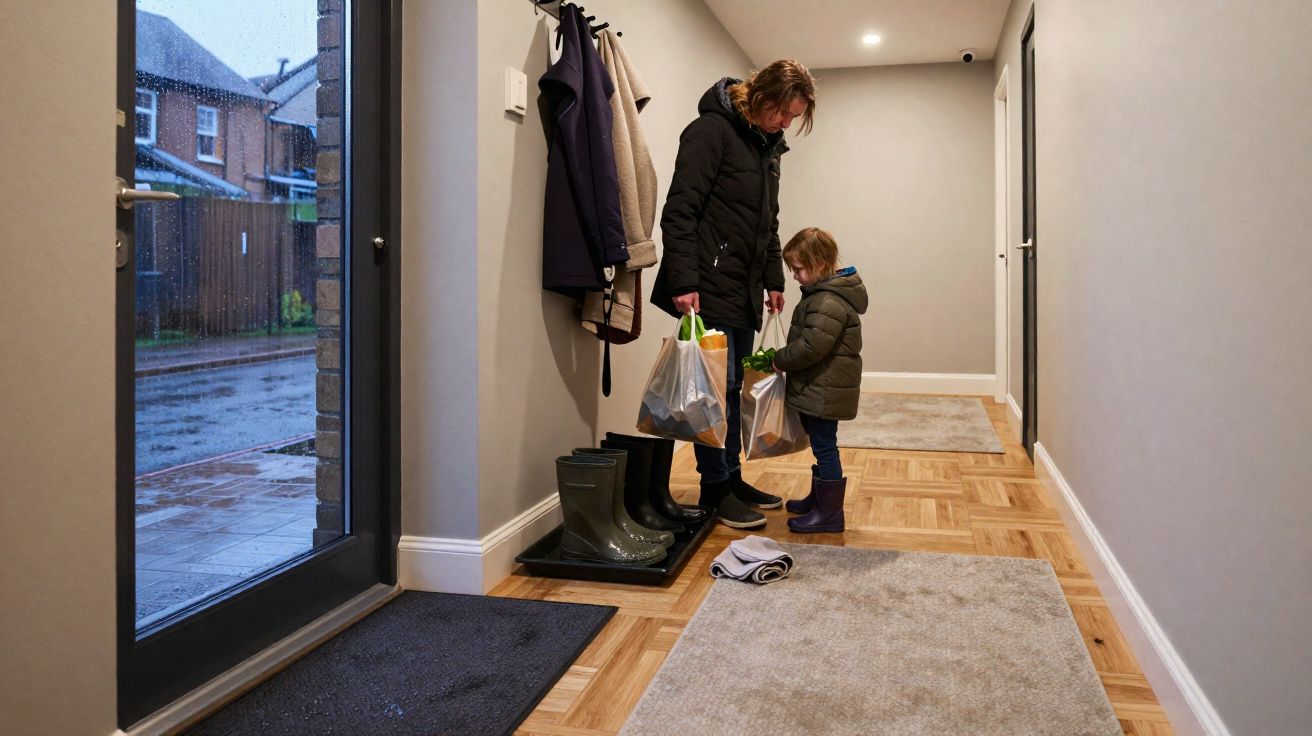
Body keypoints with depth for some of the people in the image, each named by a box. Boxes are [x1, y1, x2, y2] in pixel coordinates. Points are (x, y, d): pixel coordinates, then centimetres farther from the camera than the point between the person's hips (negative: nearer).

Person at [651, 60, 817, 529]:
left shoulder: (768, 145, 17)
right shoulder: (712, 130, -10)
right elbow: (679, 211, -17)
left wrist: (773, 279, 18)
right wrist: (683, 283, -22)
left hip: (744, 291, 8)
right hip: (709, 289, -8)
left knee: (733, 389, 13)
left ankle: (732, 478, 22)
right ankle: (714, 490, 7)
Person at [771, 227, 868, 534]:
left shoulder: (829, 302, -22)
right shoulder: (824, 293, 13)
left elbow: (812, 346, -27)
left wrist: (780, 360, -14)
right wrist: (783, 358, 11)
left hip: (825, 391, -10)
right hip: (819, 389, 10)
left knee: (824, 447, -2)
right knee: (821, 446, 20)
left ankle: (830, 513, 7)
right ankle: (819, 498, 34)